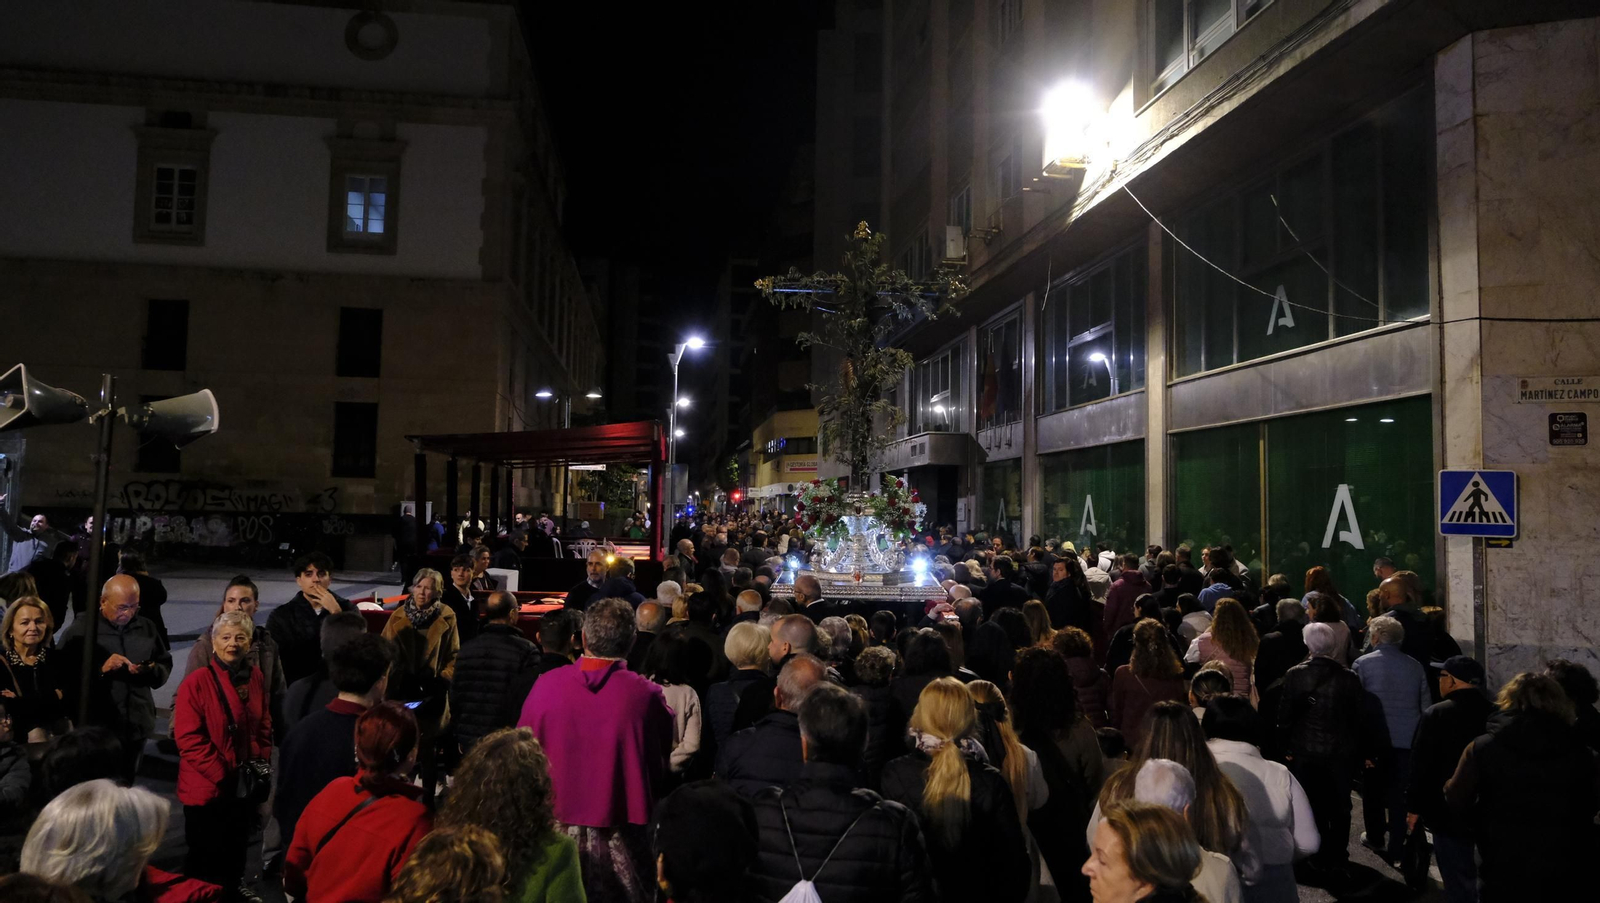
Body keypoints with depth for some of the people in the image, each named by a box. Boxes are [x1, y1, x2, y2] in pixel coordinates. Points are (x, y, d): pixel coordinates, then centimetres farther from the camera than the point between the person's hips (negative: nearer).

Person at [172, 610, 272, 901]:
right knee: (206, 852, 7)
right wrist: (220, 774, -18)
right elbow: (188, 738, -18)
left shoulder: (255, 677, 2)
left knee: (238, 844, 22)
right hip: (208, 786, -5)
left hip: (245, 783, 6)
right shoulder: (196, 682, -16)